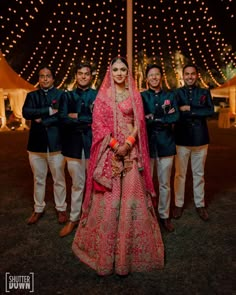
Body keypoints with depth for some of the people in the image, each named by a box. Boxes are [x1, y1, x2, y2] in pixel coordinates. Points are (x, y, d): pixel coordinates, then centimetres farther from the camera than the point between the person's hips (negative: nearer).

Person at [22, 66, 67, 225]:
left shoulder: (61, 94, 2)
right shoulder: (32, 95, 11)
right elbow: (26, 112, -8)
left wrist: (42, 120, -12)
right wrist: (50, 110, -14)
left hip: (56, 143, -3)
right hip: (36, 144, 3)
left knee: (59, 179, 8)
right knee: (38, 179, 14)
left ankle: (61, 209, 25)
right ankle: (38, 209, 31)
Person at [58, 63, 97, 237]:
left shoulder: (98, 95, 4)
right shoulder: (67, 96, 11)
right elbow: (63, 119, -4)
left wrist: (76, 116, -8)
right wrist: (87, 121, -11)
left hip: (93, 144, -2)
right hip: (74, 145, 2)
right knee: (77, 184, 11)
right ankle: (73, 219, 26)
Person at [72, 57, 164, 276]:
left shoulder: (135, 95, 10)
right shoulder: (102, 96, 6)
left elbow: (139, 122, 3)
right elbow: (98, 124, -2)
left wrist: (128, 144, -13)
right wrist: (116, 145, -13)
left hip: (131, 151, 1)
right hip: (109, 151, -1)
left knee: (131, 195, 3)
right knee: (108, 198, 1)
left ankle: (129, 247, 19)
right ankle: (105, 249, 17)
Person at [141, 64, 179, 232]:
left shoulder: (170, 96, 10)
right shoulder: (141, 96, 5)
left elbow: (176, 117, -4)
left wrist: (154, 119, -10)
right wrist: (164, 118, -12)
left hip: (166, 143, 2)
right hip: (147, 143, -1)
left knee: (165, 184, 8)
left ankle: (164, 216, 24)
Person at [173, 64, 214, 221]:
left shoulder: (205, 92, 9)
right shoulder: (176, 93, 5)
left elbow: (210, 111, -7)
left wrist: (189, 109, -11)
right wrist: (198, 113, -14)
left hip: (200, 138, 2)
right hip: (182, 138, -1)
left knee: (199, 174, 11)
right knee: (180, 174, 6)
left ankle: (200, 204, 25)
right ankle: (179, 204, 20)